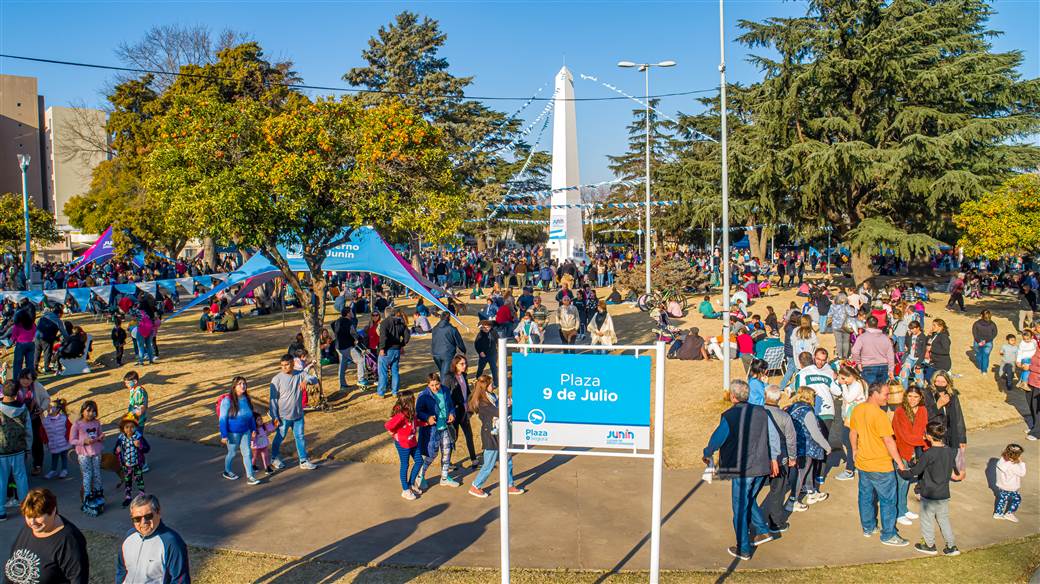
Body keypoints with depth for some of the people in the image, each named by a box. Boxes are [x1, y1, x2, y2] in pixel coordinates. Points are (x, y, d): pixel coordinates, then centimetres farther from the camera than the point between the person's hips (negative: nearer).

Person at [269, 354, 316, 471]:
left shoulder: (300, 374, -4)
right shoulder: (277, 379, -14)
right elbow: (273, 399, -11)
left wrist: (306, 380, -39)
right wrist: (275, 417, -13)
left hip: (298, 414, 3)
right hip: (283, 415, -3)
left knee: (300, 437, 11)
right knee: (280, 437, 14)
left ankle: (304, 461, 21)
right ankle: (274, 459, 36)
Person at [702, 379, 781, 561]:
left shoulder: (729, 416, -14)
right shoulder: (761, 412, 2)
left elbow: (717, 438, -7)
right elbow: (774, 436, 8)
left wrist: (707, 455, 12)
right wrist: (773, 459, 19)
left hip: (742, 470, -5)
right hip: (762, 467, 6)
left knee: (740, 508, 7)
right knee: (749, 501, 27)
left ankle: (744, 549, 16)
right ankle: (763, 531, 22)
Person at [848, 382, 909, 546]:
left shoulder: (857, 410, 0)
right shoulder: (879, 414, -24)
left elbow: (852, 433, 12)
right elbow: (889, 441, -22)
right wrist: (900, 463, -13)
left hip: (862, 464, 7)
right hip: (880, 466, -7)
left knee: (866, 496, 19)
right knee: (887, 500, 6)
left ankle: (868, 528, 33)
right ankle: (888, 535, 14)